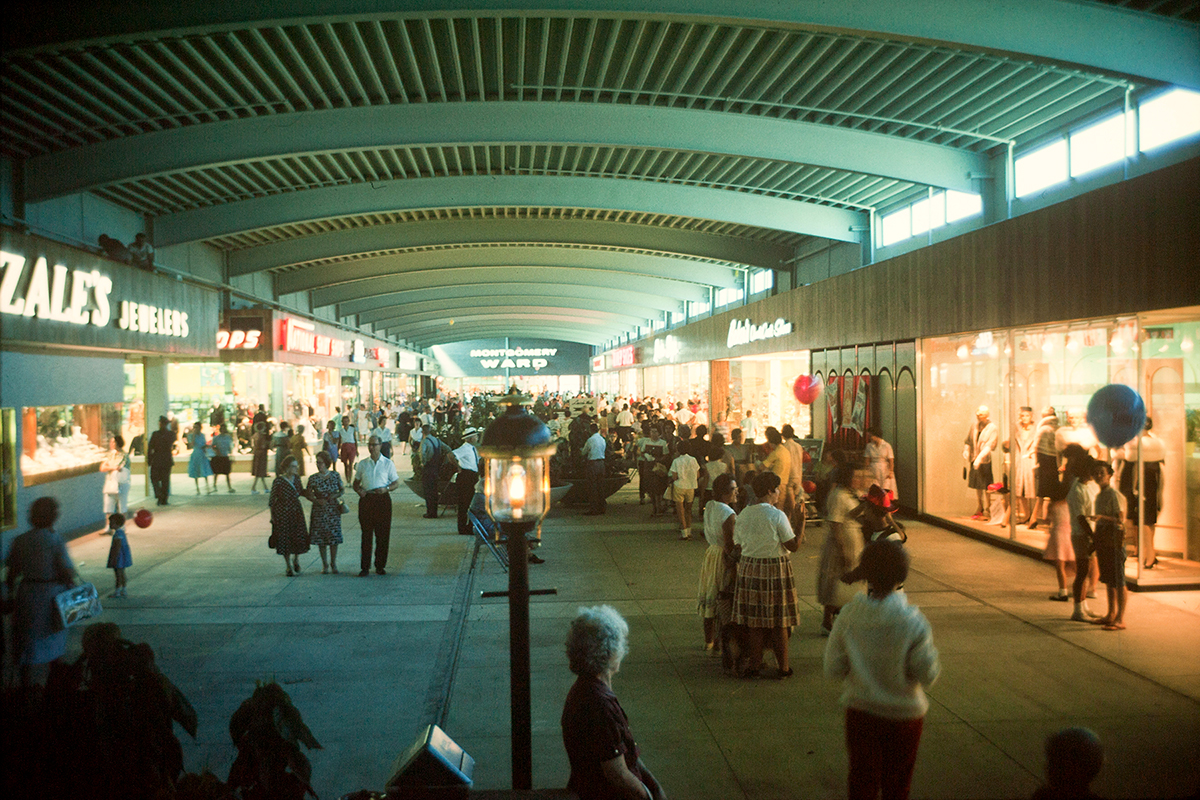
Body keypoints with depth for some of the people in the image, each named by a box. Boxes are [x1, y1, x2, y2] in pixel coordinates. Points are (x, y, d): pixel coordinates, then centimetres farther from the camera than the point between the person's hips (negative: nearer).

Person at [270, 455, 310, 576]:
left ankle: (296, 559, 27)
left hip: (296, 512, 4)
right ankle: (289, 566, 20)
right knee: (285, 539, 3)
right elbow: (272, 499, -7)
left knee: (299, 537, -1)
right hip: (282, 513, -4)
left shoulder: (296, 479, 1)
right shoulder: (278, 481, -13)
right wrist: (272, 516, -6)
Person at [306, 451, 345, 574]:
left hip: (334, 510, 0)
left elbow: (343, 489, 9)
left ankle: (333, 563, 15)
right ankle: (325, 565, 16)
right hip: (319, 511, 0)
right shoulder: (313, 478, -3)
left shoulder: (335, 475, -1)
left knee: (334, 536, -1)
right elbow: (308, 494, 4)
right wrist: (317, 501, -13)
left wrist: (336, 495, -11)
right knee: (320, 538, 3)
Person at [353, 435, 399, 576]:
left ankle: (380, 566, 14)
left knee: (382, 534, 2)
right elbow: (356, 482, 15)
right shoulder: (362, 464, 11)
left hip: (382, 499, -1)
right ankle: (365, 567, 8)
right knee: (366, 534, 1)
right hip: (366, 499, 1)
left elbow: (396, 482, 7)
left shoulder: (388, 463, 6)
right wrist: (359, 490, -7)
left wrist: (386, 489, -12)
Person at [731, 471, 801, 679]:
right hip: (776, 570, -4)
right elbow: (794, 546, -12)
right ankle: (783, 667, 14)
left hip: (749, 569, 4)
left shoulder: (743, 515, 2)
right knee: (779, 622, 5)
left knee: (754, 622, 11)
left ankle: (754, 665, 16)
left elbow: (737, 543, 7)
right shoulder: (777, 515, -13)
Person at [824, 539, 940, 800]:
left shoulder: (849, 615, -16)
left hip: (860, 712, 1)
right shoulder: (913, 622, -22)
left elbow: (832, 668, -8)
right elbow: (927, 675, -15)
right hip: (903, 715, -1)